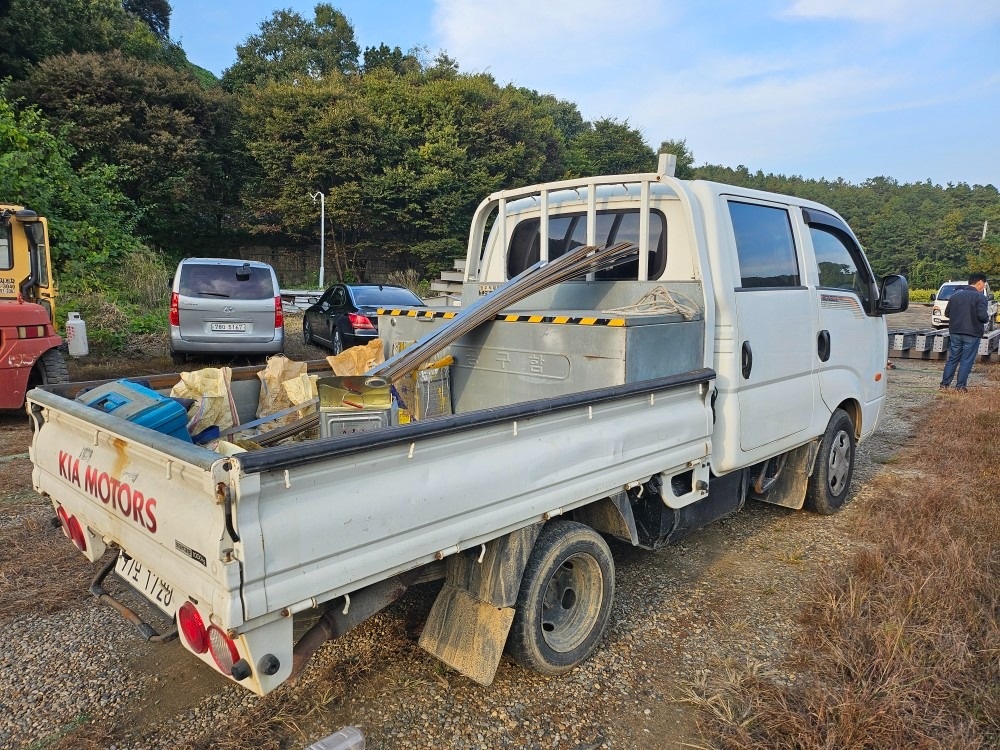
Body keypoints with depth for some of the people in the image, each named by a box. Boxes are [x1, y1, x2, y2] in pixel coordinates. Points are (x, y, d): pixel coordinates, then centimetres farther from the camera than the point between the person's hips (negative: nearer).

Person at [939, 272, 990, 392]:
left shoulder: (955, 295, 8)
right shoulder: (980, 297, -11)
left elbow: (947, 313, 12)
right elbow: (982, 316, -19)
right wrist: (987, 319, 1)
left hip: (955, 332, 5)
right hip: (972, 334, -5)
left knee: (953, 358, 13)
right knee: (967, 361, 3)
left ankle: (945, 383, 14)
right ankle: (960, 386, 4)